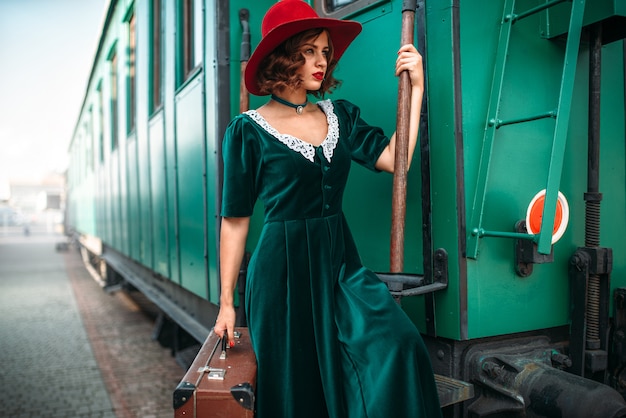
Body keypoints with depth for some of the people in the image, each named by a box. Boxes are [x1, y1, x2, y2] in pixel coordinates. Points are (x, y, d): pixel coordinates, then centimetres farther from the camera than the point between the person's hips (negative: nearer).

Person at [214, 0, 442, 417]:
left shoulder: (341, 115, 10)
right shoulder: (249, 130, -3)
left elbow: (394, 159, -4)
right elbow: (235, 221, -1)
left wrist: (415, 88, -5)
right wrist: (226, 301, 0)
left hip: (341, 262, 4)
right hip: (283, 272, -3)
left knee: (397, 345, -18)